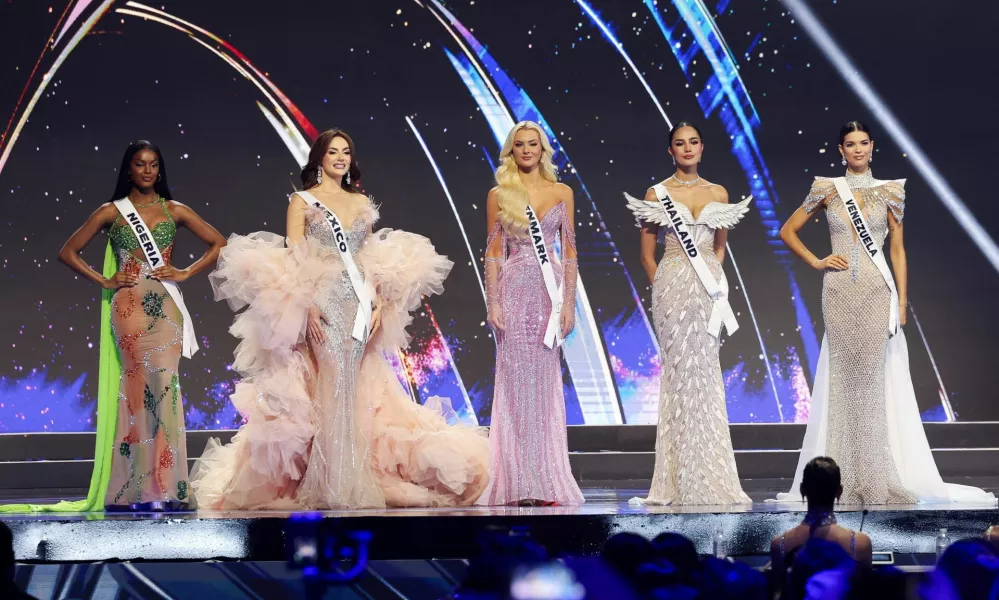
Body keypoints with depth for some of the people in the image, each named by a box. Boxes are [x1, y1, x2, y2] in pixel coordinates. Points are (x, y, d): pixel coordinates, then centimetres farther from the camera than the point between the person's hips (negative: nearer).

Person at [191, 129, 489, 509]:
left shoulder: (362, 203, 17)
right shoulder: (303, 201, 4)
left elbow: (372, 260, 16)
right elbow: (291, 260, -3)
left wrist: (378, 303, 4)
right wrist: (307, 307, -13)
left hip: (359, 303, 4)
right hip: (323, 302, -4)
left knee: (353, 391, 1)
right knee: (335, 388, -12)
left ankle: (353, 481, 5)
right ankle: (332, 487, -9)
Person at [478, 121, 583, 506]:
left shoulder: (562, 193, 8)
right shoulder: (499, 195, 5)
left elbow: (569, 251, 6)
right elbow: (493, 252, 3)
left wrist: (569, 301, -2)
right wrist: (493, 302, -6)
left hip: (550, 289, 1)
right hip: (514, 289, -1)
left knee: (545, 382, 1)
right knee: (516, 381, -3)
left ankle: (545, 479, 6)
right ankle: (518, 482, 1)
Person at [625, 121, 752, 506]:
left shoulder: (718, 194, 10)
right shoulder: (657, 194, 1)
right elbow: (647, 253, 3)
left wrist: (713, 277, 10)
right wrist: (663, 291, 1)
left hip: (709, 287, 3)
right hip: (673, 286, -3)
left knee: (703, 372, 3)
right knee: (680, 370, -3)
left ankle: (706, 477, 8)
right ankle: (683, 480, 1)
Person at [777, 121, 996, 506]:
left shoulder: (889, 192, 6)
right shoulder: (828, 190, 7)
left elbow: (898, 250, 7)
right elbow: (788, 231, 14)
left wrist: (902, 302, 2)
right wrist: (816, 262, 2)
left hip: (877, 290, -1)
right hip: (839, 290, 1)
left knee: (873, 374, -5)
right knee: (843, 374, -1)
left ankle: (877, 478, 0)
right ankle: (847, 478, 3)